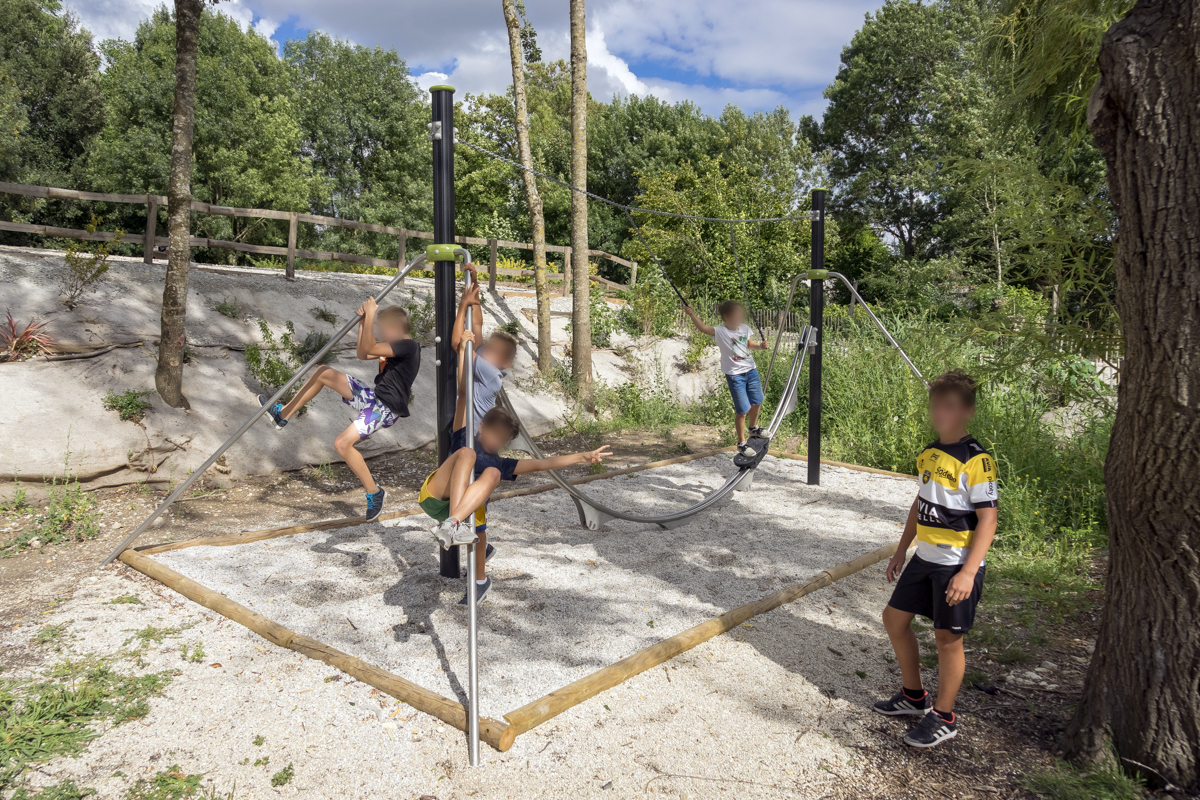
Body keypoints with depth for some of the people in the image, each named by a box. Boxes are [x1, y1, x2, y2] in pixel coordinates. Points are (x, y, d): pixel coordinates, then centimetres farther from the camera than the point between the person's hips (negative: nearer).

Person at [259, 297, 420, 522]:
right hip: (374, 398, 10)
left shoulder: (408, 346, -16)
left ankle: (374, 493, -9)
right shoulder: (395, 346, 14)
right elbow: (362, 355, 19)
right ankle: (283, 414, 17)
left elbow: (369, 349, -24)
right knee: (323, 372, 9)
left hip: (386, 408, -10)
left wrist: (370, 315, -20)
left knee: (343, 443, -24)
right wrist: (363, 322, 10)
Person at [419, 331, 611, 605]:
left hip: (469, 509, 3)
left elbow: (541, 463, 14)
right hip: (435, 498, -3)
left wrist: (583, 457, 7)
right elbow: (464, 392, 9)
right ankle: (454, 523, -40)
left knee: (492, 473, -26)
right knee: (466, 453, -21)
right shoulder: (464, 438, 14)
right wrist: (463, 350, 5)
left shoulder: (500, 464, 20)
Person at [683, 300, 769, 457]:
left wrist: (760, 345, 1)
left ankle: (753, 428, 49)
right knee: (742, 410, -5)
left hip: (751, 370, 6)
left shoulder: (744, 328, 2)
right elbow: (703, 328, -34)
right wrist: (692, 315, -47)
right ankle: (741, 444, 11)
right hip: (735, 375, -6)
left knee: (757, 402, 21)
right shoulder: (721, 331, -17)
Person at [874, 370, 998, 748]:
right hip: (925, 558, 8)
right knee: (895, 618, 13)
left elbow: (987, 519, -18)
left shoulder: (976, 460, -16)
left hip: (958, 564, -8)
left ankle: (943, 718, 20)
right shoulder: (929, 454, 7)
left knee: (947, 636, 2)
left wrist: (968, 573, -23)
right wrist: (901, 549, 19)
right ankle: (914, 696, 32)